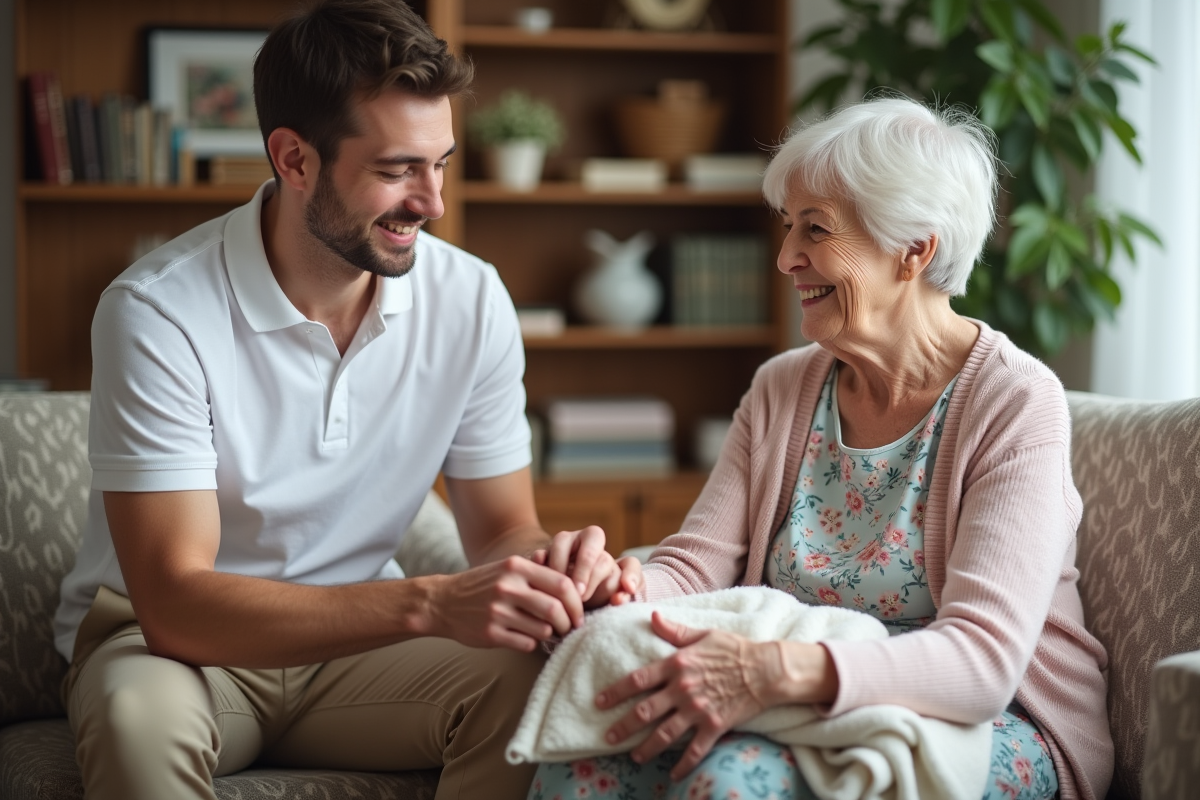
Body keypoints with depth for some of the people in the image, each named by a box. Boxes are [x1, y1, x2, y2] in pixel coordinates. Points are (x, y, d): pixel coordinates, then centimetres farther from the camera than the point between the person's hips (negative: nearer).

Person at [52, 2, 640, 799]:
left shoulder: (470, 299, -9)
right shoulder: (159, 312, -23)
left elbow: (500, 528, 0)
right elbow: (175, 602, -28)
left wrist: (553, 560, -26)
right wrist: (429, 604, -39)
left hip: (354, 634, 4)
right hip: (172, 640, -3)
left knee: (525, 685, -26)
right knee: (144, 717, -37)